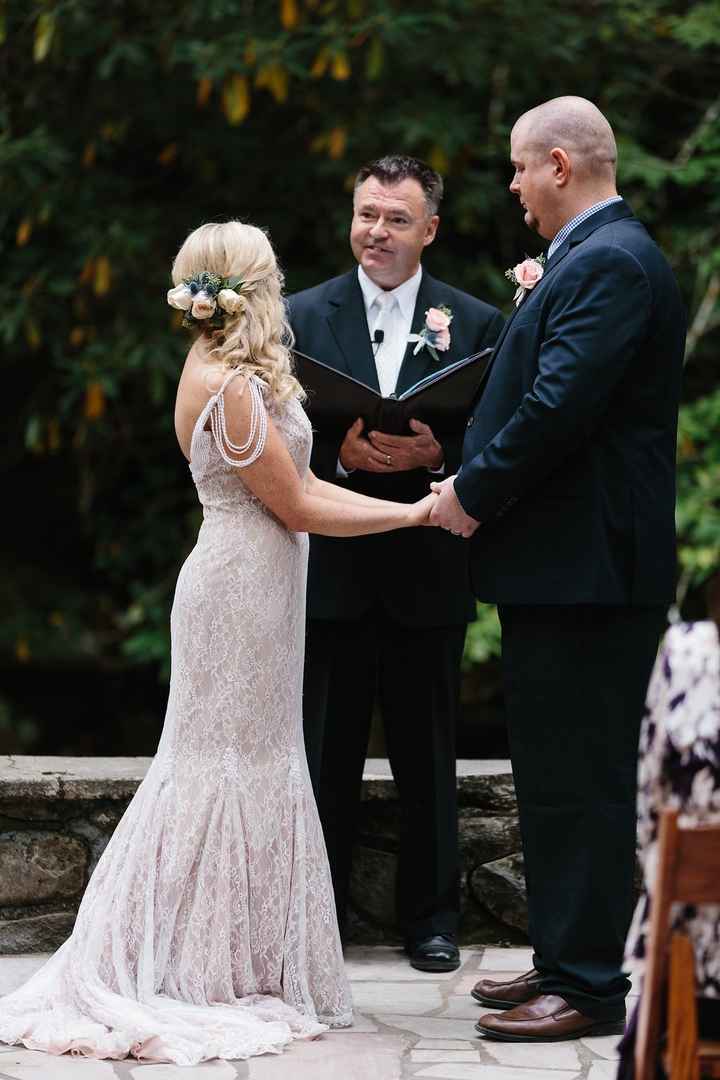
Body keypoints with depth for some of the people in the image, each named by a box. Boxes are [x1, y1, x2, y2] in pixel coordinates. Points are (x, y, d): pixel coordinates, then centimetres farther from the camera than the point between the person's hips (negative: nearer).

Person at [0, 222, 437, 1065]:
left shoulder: (226, 372, 12)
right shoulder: (231, 386, -18)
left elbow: (297, 485, 12)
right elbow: (296, 508, -15)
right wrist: (417, 514, -10)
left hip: (245, 585, 9)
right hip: (244, 588, -9)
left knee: (233, 765, 12)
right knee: (237, 767, -2)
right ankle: (212, 972, 6)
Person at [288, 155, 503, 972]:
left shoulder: (475, 322, 4)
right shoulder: (302, 316, 4)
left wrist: (436, 453, -18)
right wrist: (340, 451, -17)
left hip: (428, 575, 0)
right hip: (330, 573, 0)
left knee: (428, 758, 9)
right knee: (324, 758, 6)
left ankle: (430, 917, 20)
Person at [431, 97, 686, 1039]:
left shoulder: (609, 262, -16)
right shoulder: (592, 257, 18)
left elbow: (560, 404, -24)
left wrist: (473, 493, -14)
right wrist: (538, 301, 10)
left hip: (586, 568, -11)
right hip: (570, 567, 11)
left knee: (581, 779, -5)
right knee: (557, 775, 16)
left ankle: (589, 987, 1)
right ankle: (565, 960, 24)